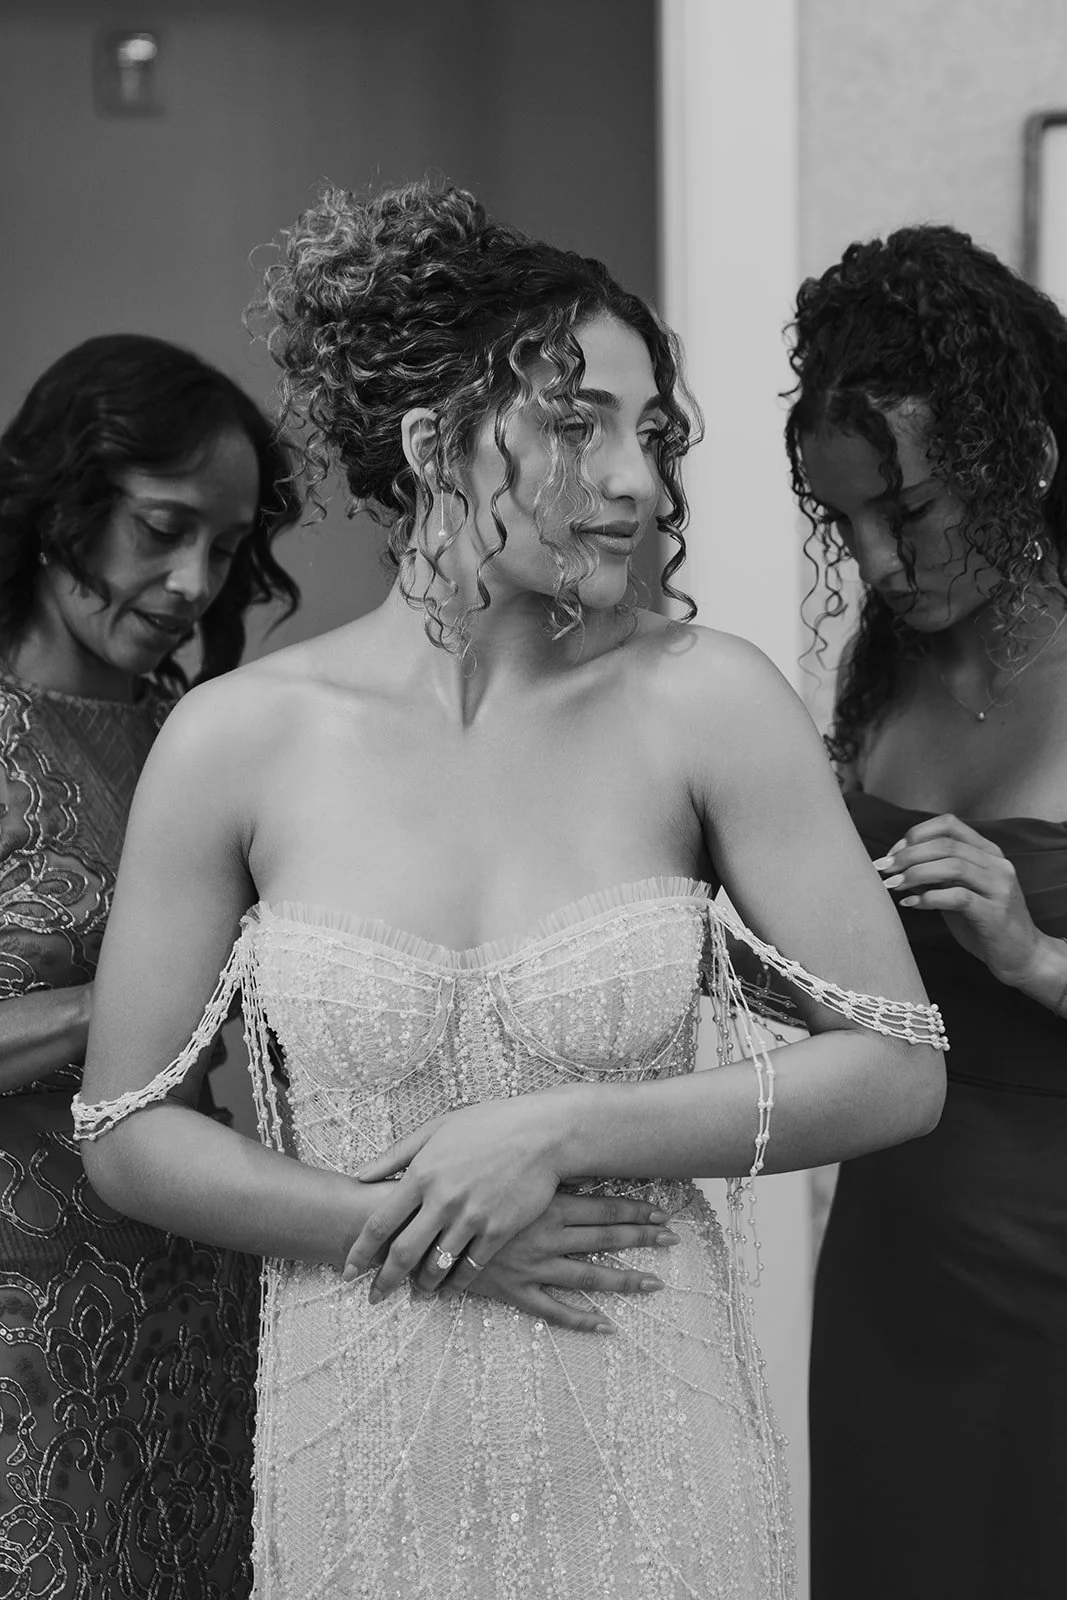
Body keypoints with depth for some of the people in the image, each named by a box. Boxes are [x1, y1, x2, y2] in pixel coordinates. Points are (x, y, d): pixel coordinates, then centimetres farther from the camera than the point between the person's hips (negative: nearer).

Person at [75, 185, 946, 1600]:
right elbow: (125, 1131, 0)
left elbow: (899, 1068, -6)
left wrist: (565, 1133, -14)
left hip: (649, 1435, 0)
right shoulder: (239, 739, -8)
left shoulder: (704, 702, -9)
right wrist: (401, 1227, -12)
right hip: (360, 1443, 0)